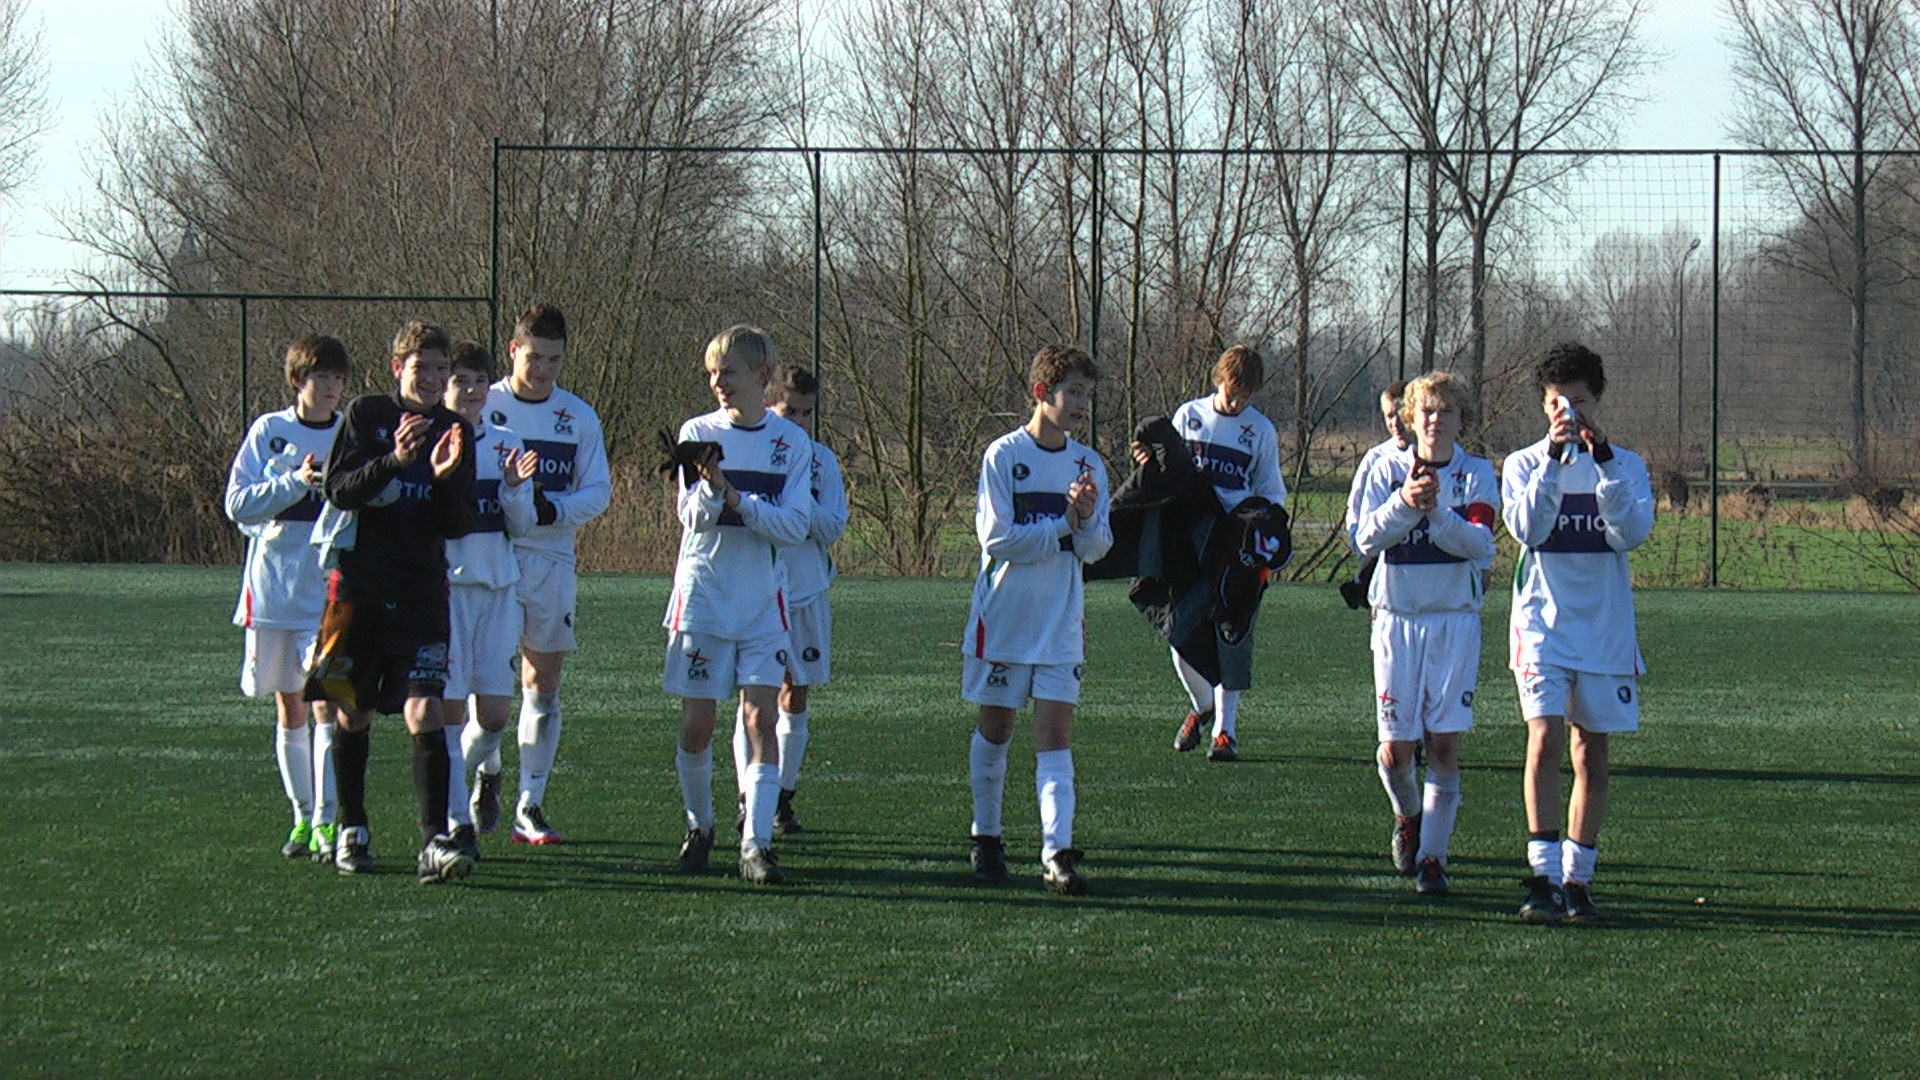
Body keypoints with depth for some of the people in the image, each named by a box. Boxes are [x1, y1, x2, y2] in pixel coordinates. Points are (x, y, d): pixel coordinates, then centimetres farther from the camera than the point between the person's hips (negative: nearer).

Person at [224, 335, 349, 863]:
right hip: (274, 588, 1)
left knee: (327, 703, -13)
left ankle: (327, 821, -16)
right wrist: (295, 482, -16)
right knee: (289, 708, 9)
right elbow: (238, 503, -4)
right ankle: (303, 817, 20)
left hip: (333, 589, -1)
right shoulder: (270, 432, 3)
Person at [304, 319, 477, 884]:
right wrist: (394, 461, -23)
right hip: (358, 587, 0)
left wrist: (445, 478, -16)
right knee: (352, 714, 8)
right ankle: (352, 831, 25)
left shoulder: (455, 432, 6)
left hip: (422, 594, 0)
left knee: (425, 715, -12)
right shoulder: (366, 414, 1)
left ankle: (435, 842, -18)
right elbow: (340, 490, -9)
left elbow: (460, 526, 2)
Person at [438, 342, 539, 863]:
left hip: (498, 587, 4)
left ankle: (450, 786, 25)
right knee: (450, 707, -5)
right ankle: (455, 821, 1)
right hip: (445, 584, -4)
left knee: (495, 712, -1)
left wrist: (514, 487, -9)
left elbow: (521, 526, 10)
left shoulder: (505, 444, 10)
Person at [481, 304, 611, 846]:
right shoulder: (482, 407, 1)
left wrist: (554, 508, -13)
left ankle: (530, 806, 6)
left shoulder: (579, 417, 8)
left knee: (543, 682, 2)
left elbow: (598, 490, 7)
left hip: (552, 560, 2)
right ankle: (487, 774, 22)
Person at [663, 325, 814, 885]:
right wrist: (709, 486, -27)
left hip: (763, 601, 0)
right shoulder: (698, 434, 2)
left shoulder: (792, 442, 2)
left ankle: (756, 843, -12)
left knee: (761, 716, -10)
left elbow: (795, 525, -6)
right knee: (697, 722, 2)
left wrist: (736, 497, -18)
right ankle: (699, 827, 22)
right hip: (702, 594, 0)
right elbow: (691, 516, -6)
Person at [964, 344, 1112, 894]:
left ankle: (1057, 854, -15)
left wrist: (1087, 520, -17)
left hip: (1061, 622, 3)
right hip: (1003, 619, -3)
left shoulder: (1088, 464, 6)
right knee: (995, 730, 8)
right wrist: (1064, 523, -18)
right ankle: (986, 839, 26)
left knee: (1055, 736, -6)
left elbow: (1096, 548, 4)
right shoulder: (1004, 455, -8)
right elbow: (997, 539, -15)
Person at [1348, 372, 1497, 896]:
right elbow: (1365, 538, -10)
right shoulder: (1386, 469, 2)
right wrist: (1404, 503, -27)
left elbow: (1480, 546, -11)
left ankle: (1432, 856, 3)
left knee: (1444, 743, -5)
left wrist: (1438, 514, -28)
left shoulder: (1476, 475, 2)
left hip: (1456, 620, 0)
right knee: (1396, 747, -3)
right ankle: (1408, 816, 28)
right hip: (1398, 617, 0)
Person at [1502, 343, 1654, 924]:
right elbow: (1527, 529, -13)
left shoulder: (1624, 466, 6)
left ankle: (1577, 878, 13)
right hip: (1542, 625, -2)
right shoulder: (1524, 464, 4)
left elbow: (1634, 532, -11)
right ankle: (1543, 876, -19)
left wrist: (1603, 461, -20)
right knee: (1546, 739, -16)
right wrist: (1555, 460, -22)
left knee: (1591, 753, 6)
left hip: (1605, 629, 2)